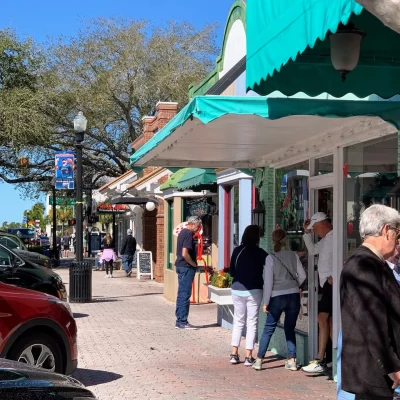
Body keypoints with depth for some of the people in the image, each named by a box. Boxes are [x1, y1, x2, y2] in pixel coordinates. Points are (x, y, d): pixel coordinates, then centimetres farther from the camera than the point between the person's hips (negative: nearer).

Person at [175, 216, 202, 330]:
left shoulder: (182, 232, 14)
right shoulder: (189, 234, -16)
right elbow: (185, 254, -24)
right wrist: (194, 264, -11)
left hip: (181, 266, 10)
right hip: (187, 267, -10)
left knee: (182, 294, 13)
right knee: (185, 295, -5)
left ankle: (180, 321, 18)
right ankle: (182, 322, -2)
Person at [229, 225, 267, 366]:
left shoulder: (237, 251, -1)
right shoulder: (259, 253, -8)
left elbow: (231, 271, 5)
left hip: (238, 290, 3)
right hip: (254, 291, -3)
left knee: (238, 321, 14)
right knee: (252, 323, 4)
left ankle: (234, 354, 12)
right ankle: (248, 357, 3)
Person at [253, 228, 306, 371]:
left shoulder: (270, 258, -7)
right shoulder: (293, 255, 0)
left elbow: (268, 282, -8)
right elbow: (302, 275, 1)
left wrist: (266, 302, -3)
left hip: (277, 297, -2)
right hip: (293, 296, 2)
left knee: (269, 329, 7)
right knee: (290, 329, 13)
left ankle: (259, 360, 8)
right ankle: (292, 361, 10)